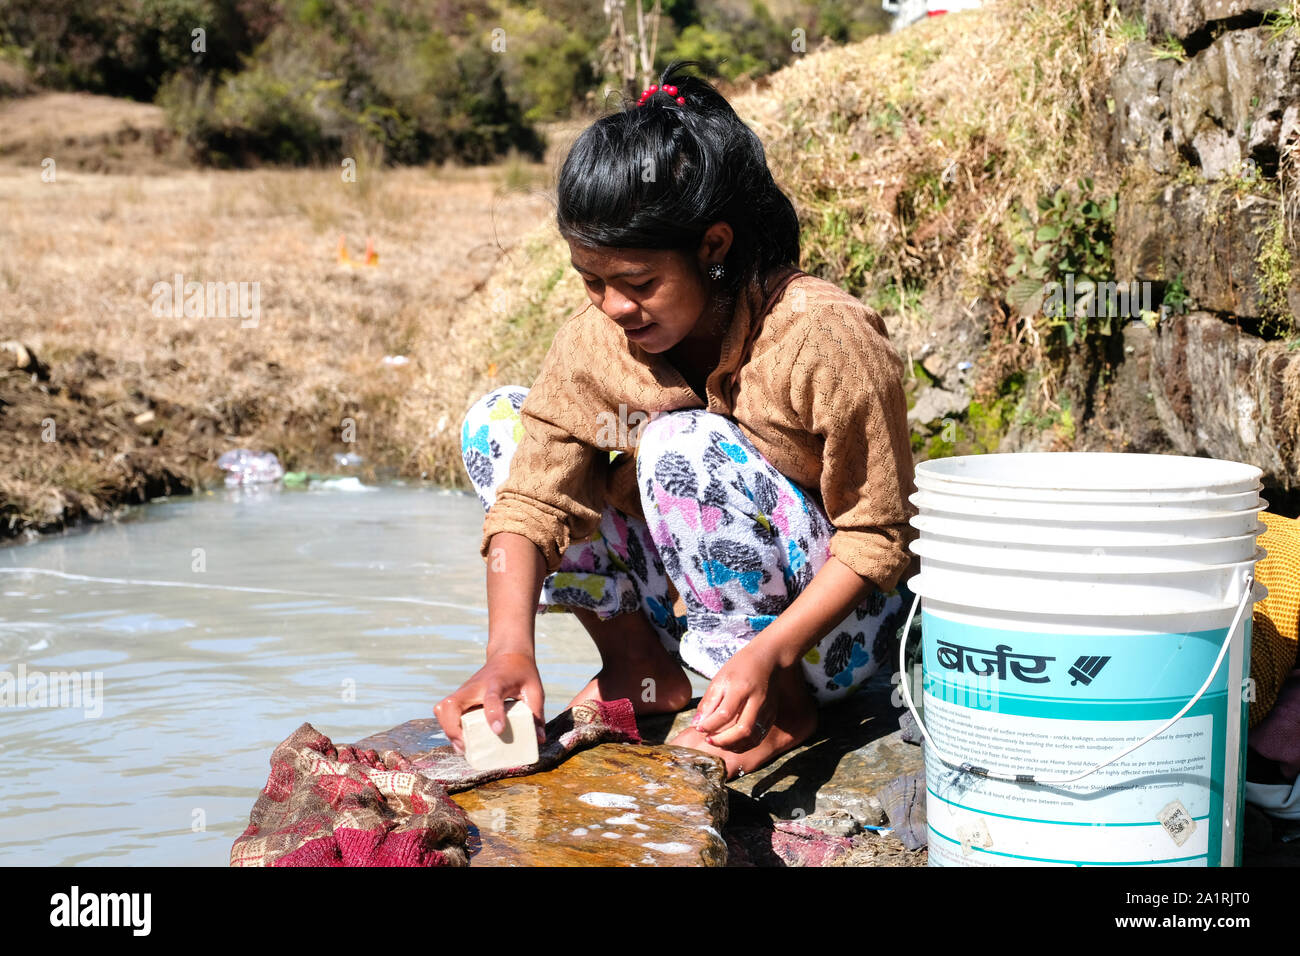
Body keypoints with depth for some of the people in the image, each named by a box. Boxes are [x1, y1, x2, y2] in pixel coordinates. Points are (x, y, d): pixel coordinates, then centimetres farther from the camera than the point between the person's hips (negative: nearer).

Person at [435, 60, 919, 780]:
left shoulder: (824, 337, -25)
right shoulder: (593, 342, -10)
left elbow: (876, 536, -20)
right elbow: (532, 497, -15)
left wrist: (767, 654, -35)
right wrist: (509, 648, -33)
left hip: (825, 621, -5)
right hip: (699, 604, 6)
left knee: (685, 446, -33)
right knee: (496, 424, -6)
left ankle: (784, 703, -14)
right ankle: (638, 666, 1)